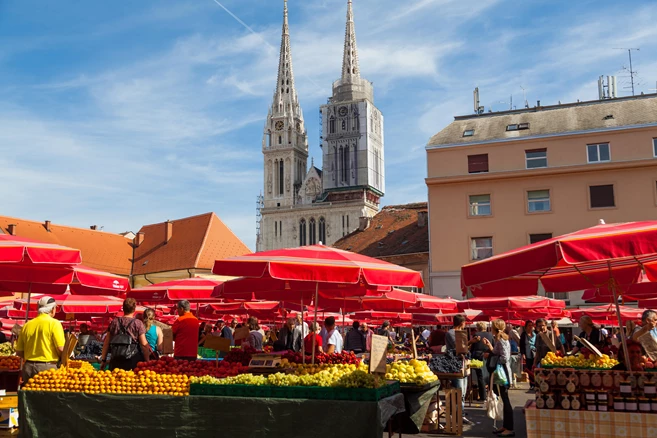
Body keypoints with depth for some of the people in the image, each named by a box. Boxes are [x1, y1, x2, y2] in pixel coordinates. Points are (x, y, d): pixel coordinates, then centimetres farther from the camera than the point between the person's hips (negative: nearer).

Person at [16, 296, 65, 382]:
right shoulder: (54, 323, -9)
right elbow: (61, 349, -15)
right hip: (47, 367, -5)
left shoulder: (27, 325, 5)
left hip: (28, 367, 5)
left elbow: (19, 352, 9)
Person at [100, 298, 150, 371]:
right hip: (133, 360, -3)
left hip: (116, 360, 4)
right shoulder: (138, 323, -3)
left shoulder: (114, 322, 8)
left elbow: (106, 343, 11)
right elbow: (144, 344, -7)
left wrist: (103, 360, 17)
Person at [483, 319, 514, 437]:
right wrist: (490, 346, 10)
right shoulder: (500, 339, 13)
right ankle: (505, 426, 22)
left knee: (505, 400, -5)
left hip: (502, 373, -10)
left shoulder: (501, 340, -17)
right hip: (500, 373, 10)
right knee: (504, 400, 14)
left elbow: (504, 358, -23)